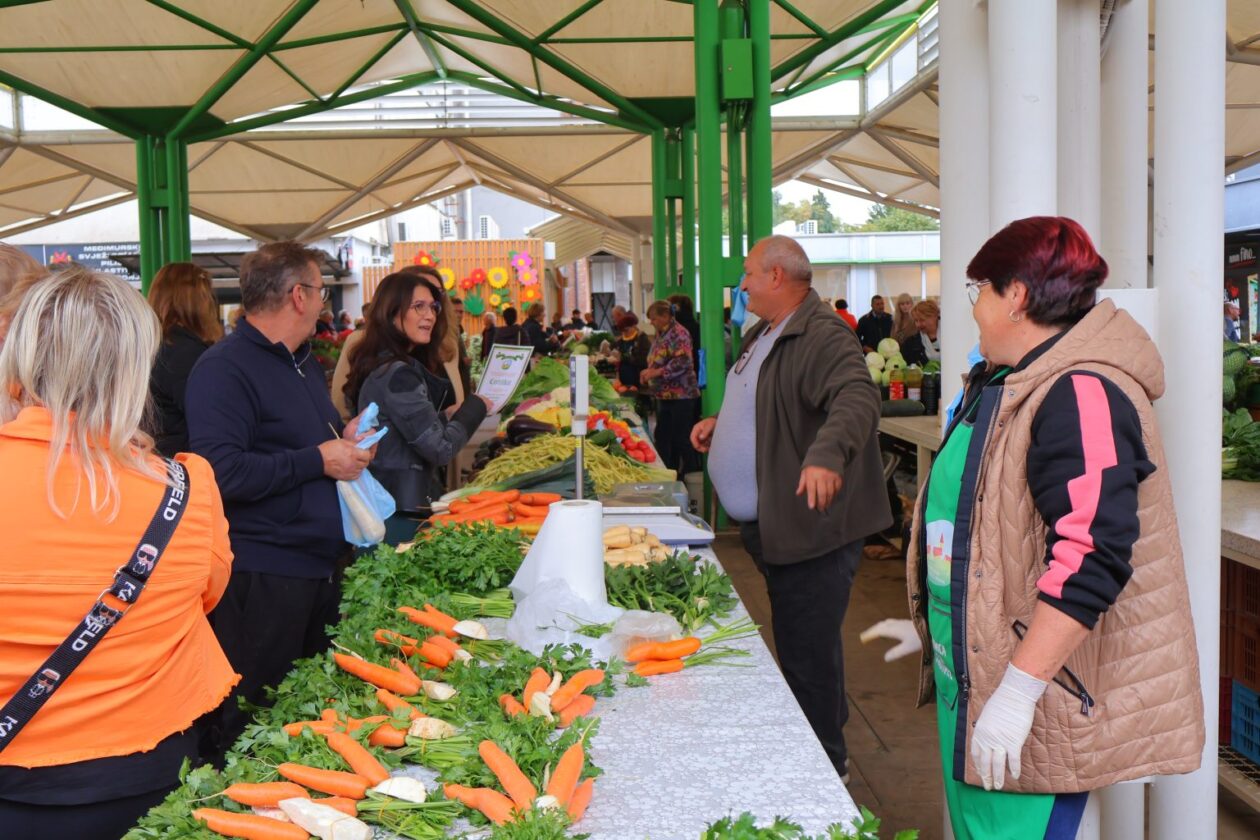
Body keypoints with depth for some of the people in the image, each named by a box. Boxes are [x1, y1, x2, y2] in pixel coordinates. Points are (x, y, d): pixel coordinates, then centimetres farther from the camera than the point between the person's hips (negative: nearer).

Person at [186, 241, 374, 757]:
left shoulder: (303, 363, 17)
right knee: (254, 723, 0)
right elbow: (222, 472, -26)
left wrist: (345, 441, 9)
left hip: (321, 562, 9)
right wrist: (318, 460, -19)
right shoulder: (223, 368, -14)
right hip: (262, 577, -9)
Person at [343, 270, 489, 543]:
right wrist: (474, 408, -5)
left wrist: (447, 415, 11)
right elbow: (440, 448, -19)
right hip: (398, 515, -10)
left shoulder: (379, 366, 11)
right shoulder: (397, 374, -19)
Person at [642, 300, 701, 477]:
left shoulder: (678, 334, -14)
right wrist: (648, 371, 3)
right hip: (664, 396, 9)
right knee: (663, 437, 13)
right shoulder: (661, 334, 13)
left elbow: (682, 362, -25)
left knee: (683, 440, -5)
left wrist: (656, 372, -23)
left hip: (681, 396, -9)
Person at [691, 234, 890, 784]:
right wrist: (721, 422, 19)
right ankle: (821, 752, 36)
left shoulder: (825, 337, -19)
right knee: (798, 648, 21)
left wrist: (826, 454, -53)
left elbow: (855, 399, -36)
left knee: (808, 655, -3)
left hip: (812, 527, -11)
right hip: (774, 527, 11)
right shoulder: (764, 335, 15)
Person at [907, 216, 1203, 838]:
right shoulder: (1006, 386, 13)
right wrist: (932, 630, 27)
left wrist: (1017, 692, -29)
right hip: (971, 674, 10)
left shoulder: (1081, 395, -20)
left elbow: (1089, 558, -29)